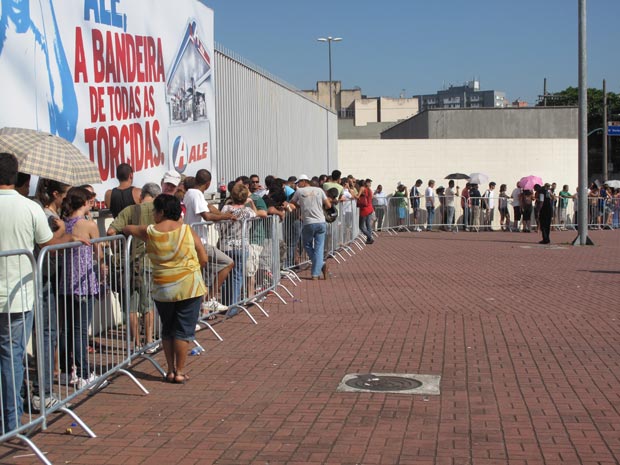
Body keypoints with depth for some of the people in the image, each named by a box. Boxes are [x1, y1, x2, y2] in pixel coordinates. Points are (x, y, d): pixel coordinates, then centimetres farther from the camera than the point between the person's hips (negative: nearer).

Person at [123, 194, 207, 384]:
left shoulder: (149, 232, -4)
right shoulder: (187, 230, -6)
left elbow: (127, 229, 14)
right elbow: (203, 259, -4)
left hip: (162, 289, 1)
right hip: (189, 287, -1)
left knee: (167, 330, 17)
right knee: (183, 330, 6)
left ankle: (170, 370, 20)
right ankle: (180, 372, 8)